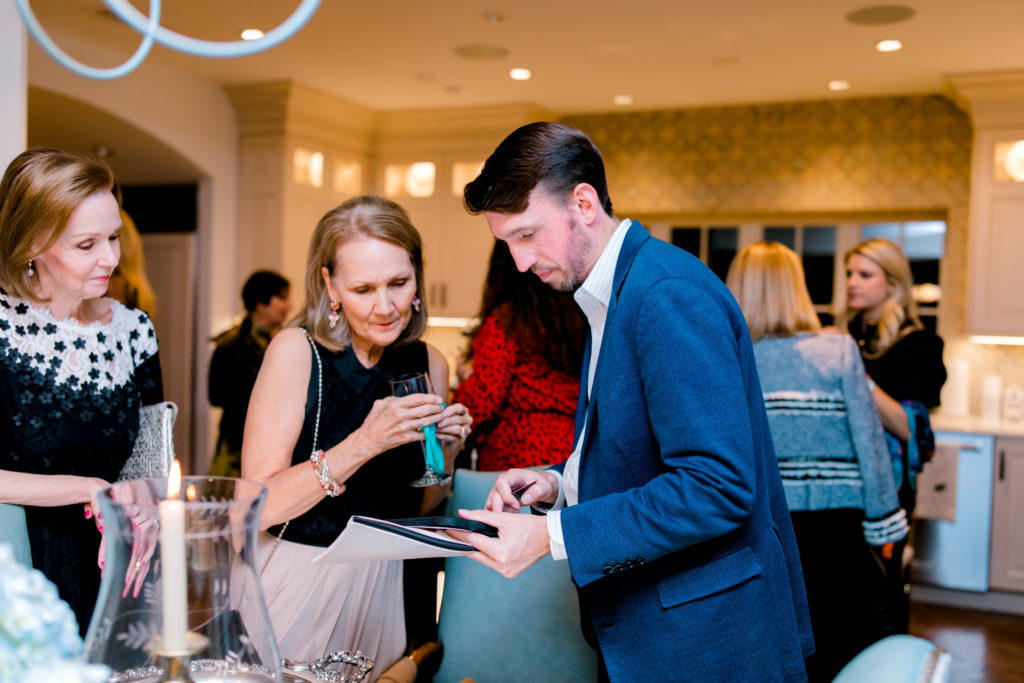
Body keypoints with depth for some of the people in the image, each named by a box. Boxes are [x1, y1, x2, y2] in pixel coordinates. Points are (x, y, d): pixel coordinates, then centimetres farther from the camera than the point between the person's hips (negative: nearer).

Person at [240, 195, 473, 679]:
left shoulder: (429, 365, -2)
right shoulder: (298, 350, -14)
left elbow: (415, 507, 8)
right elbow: (259, 505, -19)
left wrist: (445, 453, -11)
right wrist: (365, 443, -27)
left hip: (379, 582, 4)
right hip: (297, 578, -3)